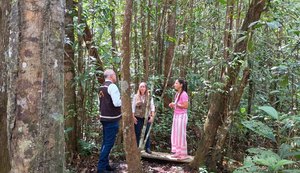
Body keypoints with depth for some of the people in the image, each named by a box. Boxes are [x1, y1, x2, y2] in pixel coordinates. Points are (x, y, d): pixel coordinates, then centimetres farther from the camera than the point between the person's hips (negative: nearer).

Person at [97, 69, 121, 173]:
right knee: (109, 143, -4)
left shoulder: (102, 88, 13)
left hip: (104, 118, 9)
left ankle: (105, 165, 23)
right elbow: (117, 103, -22)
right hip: (111, 119, -9)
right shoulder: (112, 86, -15)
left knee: (105, 142, 15)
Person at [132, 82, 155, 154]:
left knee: (147, 132, 2)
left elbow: (152, 106, 3)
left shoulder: (149, 96, 4)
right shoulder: (136, 96, 3)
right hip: (138, 117, 0)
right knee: (137, 133, 3)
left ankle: (147, 148, 11)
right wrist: (133, 116, -5)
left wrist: (152, 116, -5)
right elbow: (133, 107, 2)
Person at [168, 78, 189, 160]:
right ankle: (177, 152, 18)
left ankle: (183, 154, 5)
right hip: (176, 115, 9)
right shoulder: (177, 94, 14)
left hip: (182, 116, -9)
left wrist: (175, 104, -15)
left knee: (181, 134, -4)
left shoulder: (184, 94, -14)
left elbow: (185, 106, -20)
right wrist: (172, 105, 5)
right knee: (175, 134, 10)